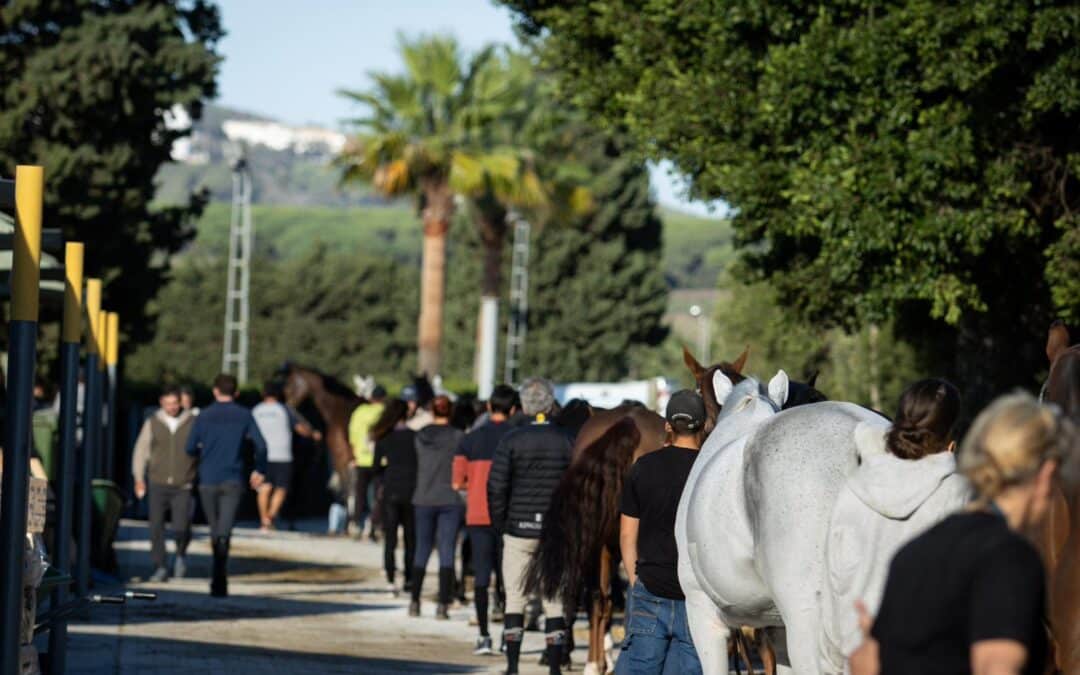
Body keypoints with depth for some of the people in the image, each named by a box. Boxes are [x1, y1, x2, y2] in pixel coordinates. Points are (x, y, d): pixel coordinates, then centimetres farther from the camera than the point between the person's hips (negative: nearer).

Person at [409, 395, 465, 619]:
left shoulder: (421, 437, 2)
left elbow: (419, 466, 7)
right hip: (451, 500, -3)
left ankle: (415, 602, 13)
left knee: (422, 550, 14)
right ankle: (443, 605, -6)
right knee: (447, 553, -1)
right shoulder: (458, 437, -8)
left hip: (424, 500, 3)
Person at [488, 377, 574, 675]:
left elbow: (496, 486, -7)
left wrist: (499, 524, 4)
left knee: (515, 598, 7)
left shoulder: (512, 440, -5)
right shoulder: (567, 441, -1)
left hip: (519, 528, -1)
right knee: (555, 600, 6)